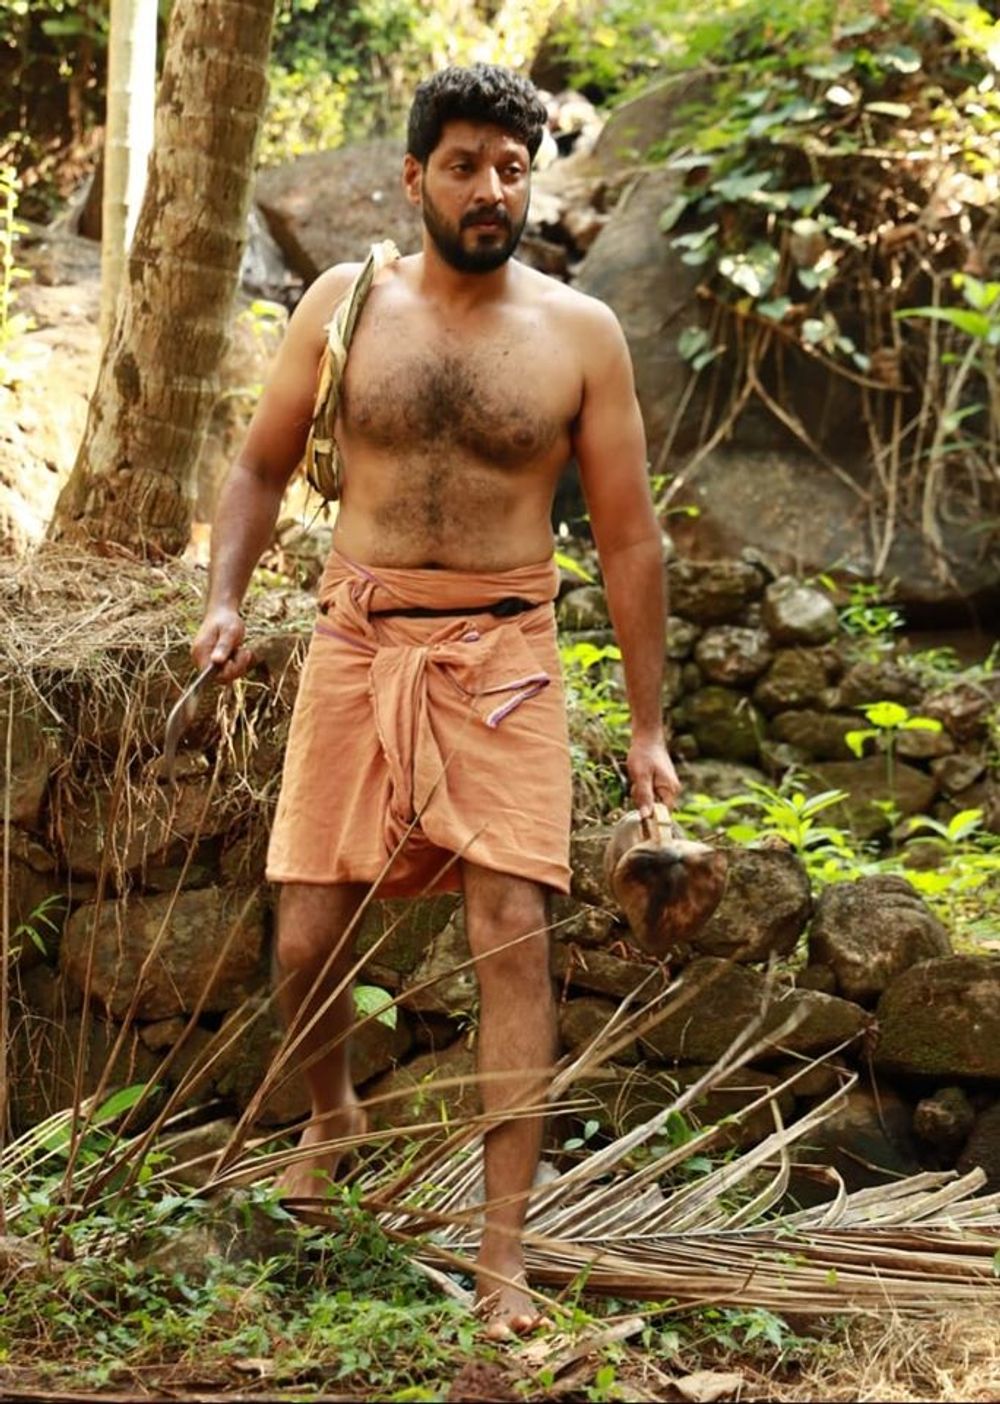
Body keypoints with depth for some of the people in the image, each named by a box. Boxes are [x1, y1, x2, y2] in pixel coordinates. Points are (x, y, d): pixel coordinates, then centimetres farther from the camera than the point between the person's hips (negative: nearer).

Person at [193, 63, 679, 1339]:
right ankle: (331, 1117, 36)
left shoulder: (579, 334, 0)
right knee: (309, 934, 2)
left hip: (503, 656, -1)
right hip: (358, 644, 2)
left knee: (512, 932, -10)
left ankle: (503, 1251, -5)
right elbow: (261, 468, 14)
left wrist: (647, 727, 2)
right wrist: (225, 599, -4)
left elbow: (627, 537, 4)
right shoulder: (345, 305, 4)